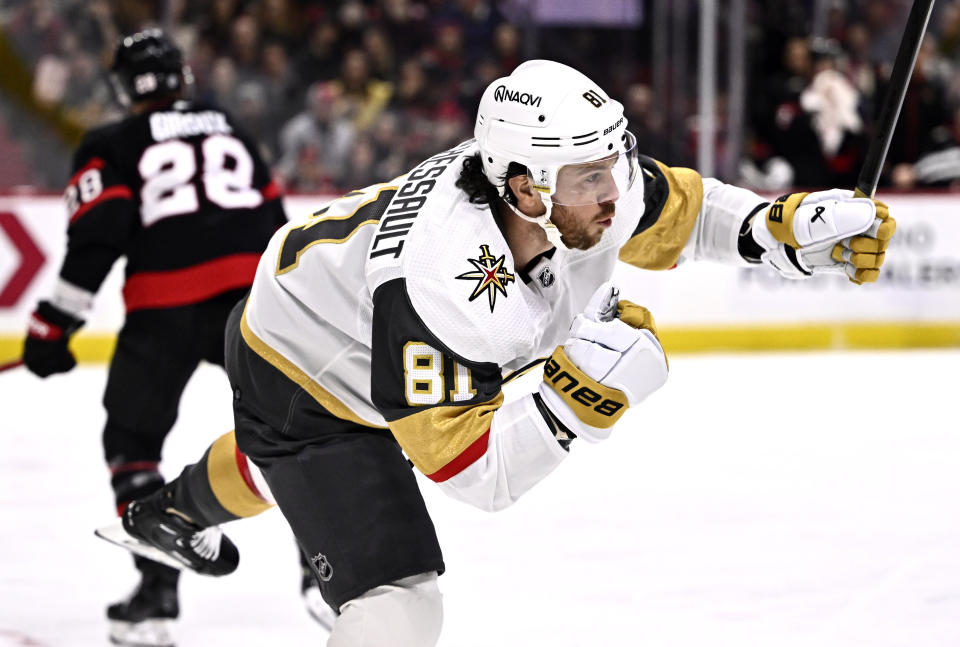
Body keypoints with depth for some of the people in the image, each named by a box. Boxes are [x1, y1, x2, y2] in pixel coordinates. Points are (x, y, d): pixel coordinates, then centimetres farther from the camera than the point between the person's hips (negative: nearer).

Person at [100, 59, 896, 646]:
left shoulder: (588, 187, -26)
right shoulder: (441, 283, -45)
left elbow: (676, 210, -4)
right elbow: (473, 471, -40)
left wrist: (785, 224, -18)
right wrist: (574, 400, -47)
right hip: (300, 377, -9)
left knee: (284, 464, 40)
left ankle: (169, 513, 73)